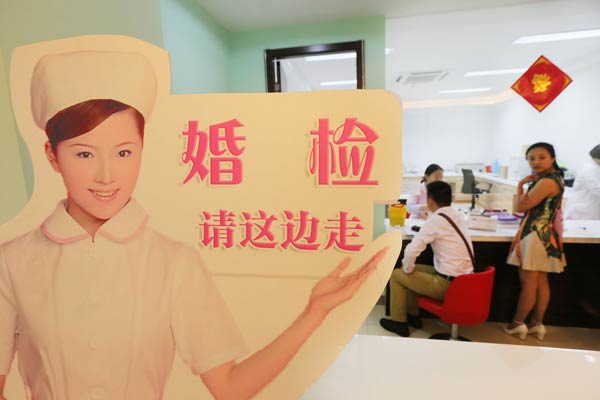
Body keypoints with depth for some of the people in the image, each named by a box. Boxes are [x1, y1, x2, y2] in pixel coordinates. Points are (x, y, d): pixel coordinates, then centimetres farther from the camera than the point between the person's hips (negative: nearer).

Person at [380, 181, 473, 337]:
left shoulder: (435, 220, -20)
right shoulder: (458, 215, 4)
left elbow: (411, 250, -25)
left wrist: (407, 269, -7)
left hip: (448, 283, -8)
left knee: (397, 275, 7)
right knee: (414, 271, 22)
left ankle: (399, 322, 19)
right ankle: (413, 316, 31)